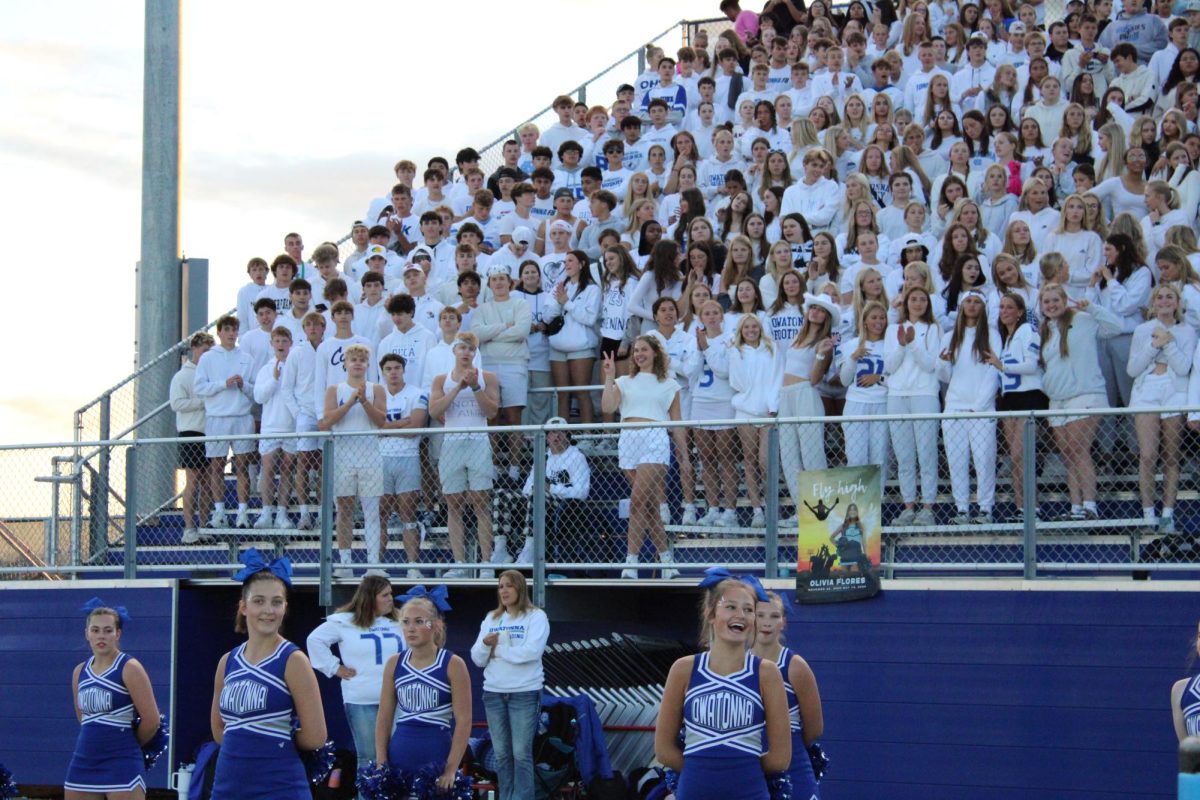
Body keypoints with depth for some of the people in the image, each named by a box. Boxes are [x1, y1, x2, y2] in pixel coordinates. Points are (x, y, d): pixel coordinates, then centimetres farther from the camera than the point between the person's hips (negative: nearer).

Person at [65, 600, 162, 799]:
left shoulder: (129, 668, -9)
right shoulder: (80, 672, 10)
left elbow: (151, 720, -11)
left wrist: (128, 744, 4)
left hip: (122, 765, -7)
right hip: (82, 762, 7)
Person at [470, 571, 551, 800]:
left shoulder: (536, 617, -3)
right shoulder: (491, 619, 12)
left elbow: (531, 652, -18)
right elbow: (478, 659, 8)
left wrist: (497, 648, -8)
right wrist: (485, 644, -14)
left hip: (525, 693, -5)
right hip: (493, 693, 5)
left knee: (521, 753, -6)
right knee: (501, 753, 8)